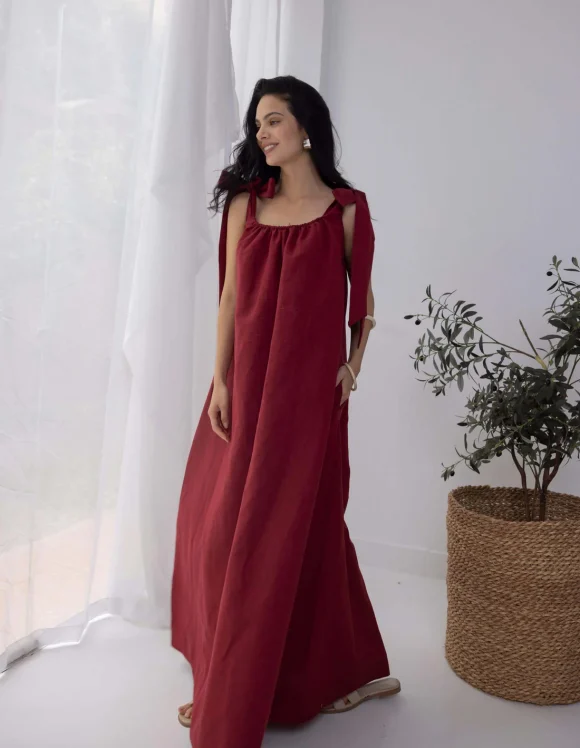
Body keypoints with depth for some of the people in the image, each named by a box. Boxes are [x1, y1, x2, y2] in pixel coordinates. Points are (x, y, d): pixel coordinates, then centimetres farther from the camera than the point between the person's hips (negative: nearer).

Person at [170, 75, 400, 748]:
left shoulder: (345, 208, 1)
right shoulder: (245, 203, 8)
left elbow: (363, 298, 9)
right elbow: (230, 295, 5)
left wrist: (352, 367, -1)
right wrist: (220, 379, -1)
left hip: (308, 388, -4)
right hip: (247, 381, 4)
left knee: (285, 527, 1)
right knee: (220, 521, 10)